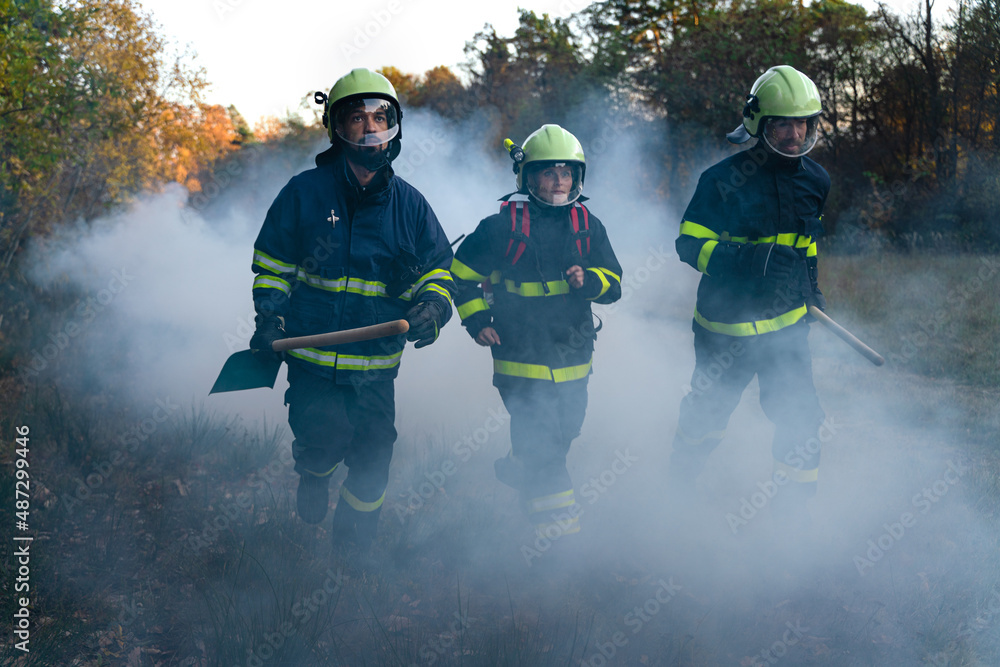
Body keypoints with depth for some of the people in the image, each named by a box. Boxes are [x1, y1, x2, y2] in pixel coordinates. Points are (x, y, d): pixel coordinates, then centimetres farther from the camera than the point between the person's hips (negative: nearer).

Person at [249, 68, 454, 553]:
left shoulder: (409, 204, 4)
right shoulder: (305, 192, 0)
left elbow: (437, 269, 12)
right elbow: (271, 262, 8)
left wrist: (433, 305, -9)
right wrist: (270, 315, -6)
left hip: (376, 364, 2)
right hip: (312, 355, -2)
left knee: (372, 458, 4)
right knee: (324, 439, -15)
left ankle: (352, 548, 25)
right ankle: (313, 474, 23)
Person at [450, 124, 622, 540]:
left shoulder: (587, 225, 4)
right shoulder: (504, 224, -8)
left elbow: (613, 283, 5)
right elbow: (463, 272, 3)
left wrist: (588, 281, -16)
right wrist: (476, 320, -4)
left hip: (573, 357, 5)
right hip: (521, 358, -5)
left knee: (564, 432, 19)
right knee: (540, 440, -8)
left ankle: (517, 470, 46)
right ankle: (558, 522, 3)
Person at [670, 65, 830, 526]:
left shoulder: (814, 181, 2)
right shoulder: (723, 180, -15)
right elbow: (690, 245, -17)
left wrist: (811, 288, 18)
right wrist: (749, 258, -31)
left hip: (786, 323, 3)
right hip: (725, 321, -3)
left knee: (800, 418, -7)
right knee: (706, 415, 14)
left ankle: (792, 507, 10)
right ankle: (678, 488, 40)